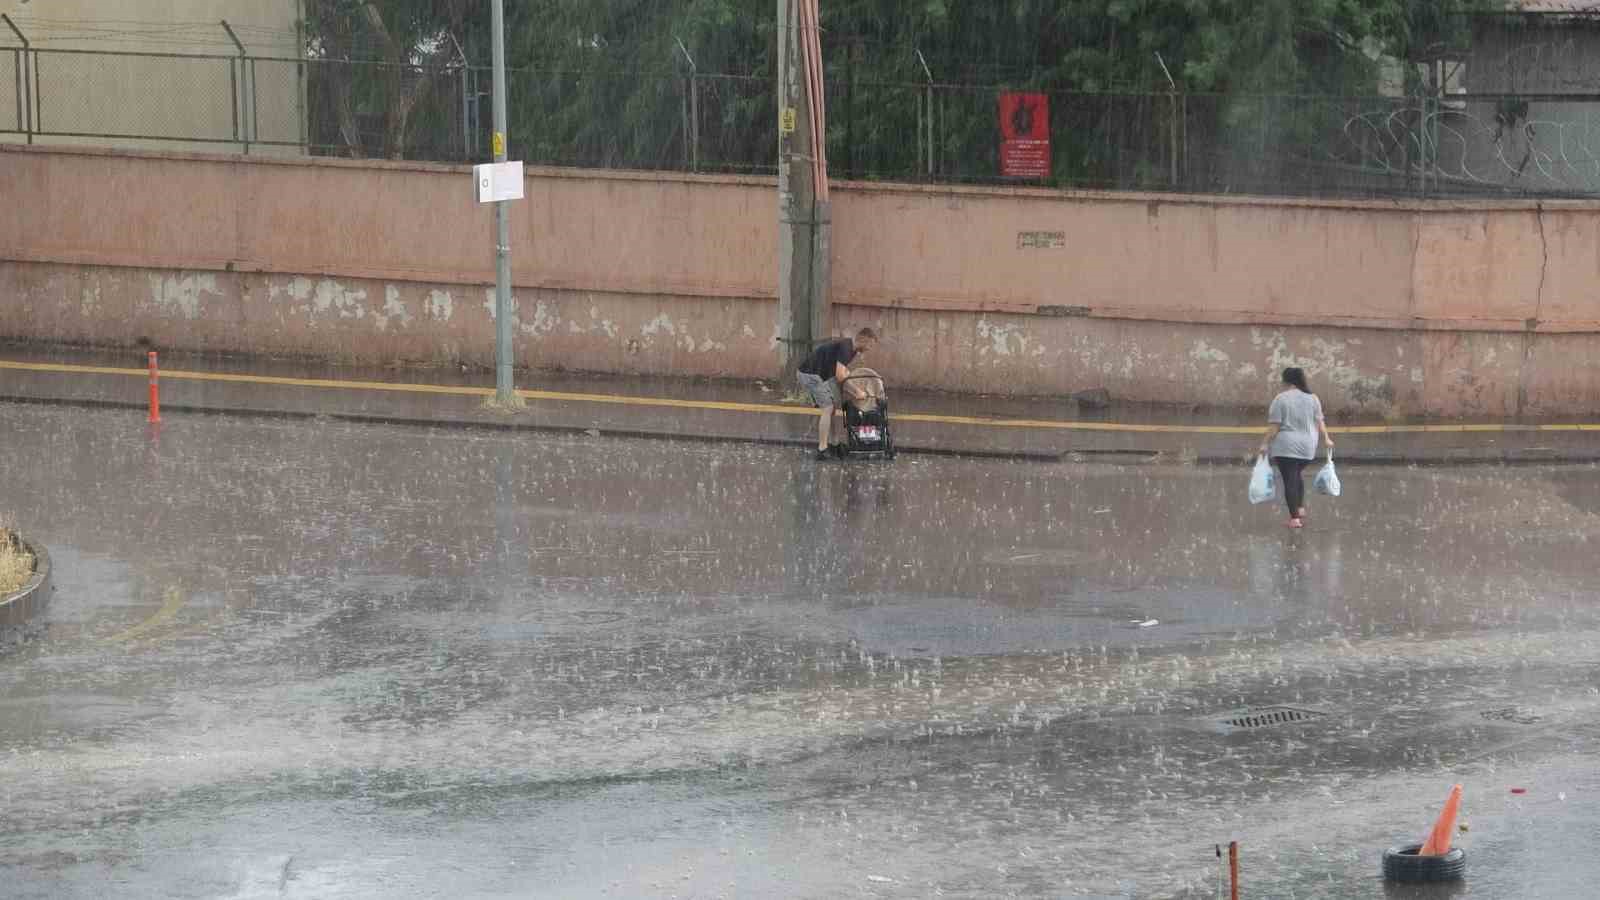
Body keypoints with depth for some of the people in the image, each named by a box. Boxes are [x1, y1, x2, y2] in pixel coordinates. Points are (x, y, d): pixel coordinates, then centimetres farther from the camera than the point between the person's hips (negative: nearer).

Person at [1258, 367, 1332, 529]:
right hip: (1307, 447, 5)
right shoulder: (1312, 398, 4)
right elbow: (1320, 423, 5)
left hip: (1285, 447, -5)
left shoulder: (1281, 399, -8)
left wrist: (1265, 444, -5)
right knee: (1298, 473, 25)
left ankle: (1295, 517, -6)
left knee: (1290, 480, -3)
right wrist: (1326, 439, 14)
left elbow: (1274, 426, -11)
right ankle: (1300, 508, 17)